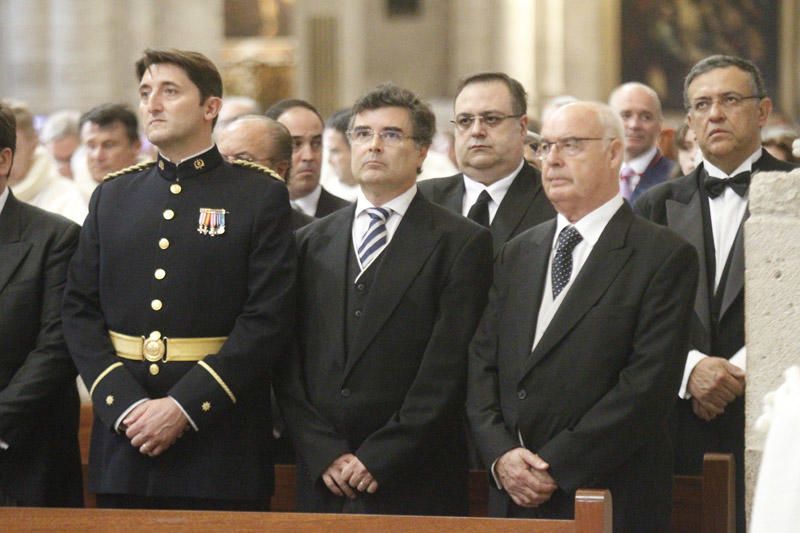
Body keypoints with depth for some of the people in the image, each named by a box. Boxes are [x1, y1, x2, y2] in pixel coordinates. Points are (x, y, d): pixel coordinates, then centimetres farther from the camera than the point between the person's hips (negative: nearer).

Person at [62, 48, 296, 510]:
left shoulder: (262, 196, 0)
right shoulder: (112, 196, 13)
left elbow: (268, 320, -8)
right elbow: (80, 312, 7)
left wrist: (182, 407, -14)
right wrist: (123, 404, -8)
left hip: (220, 444, -3)